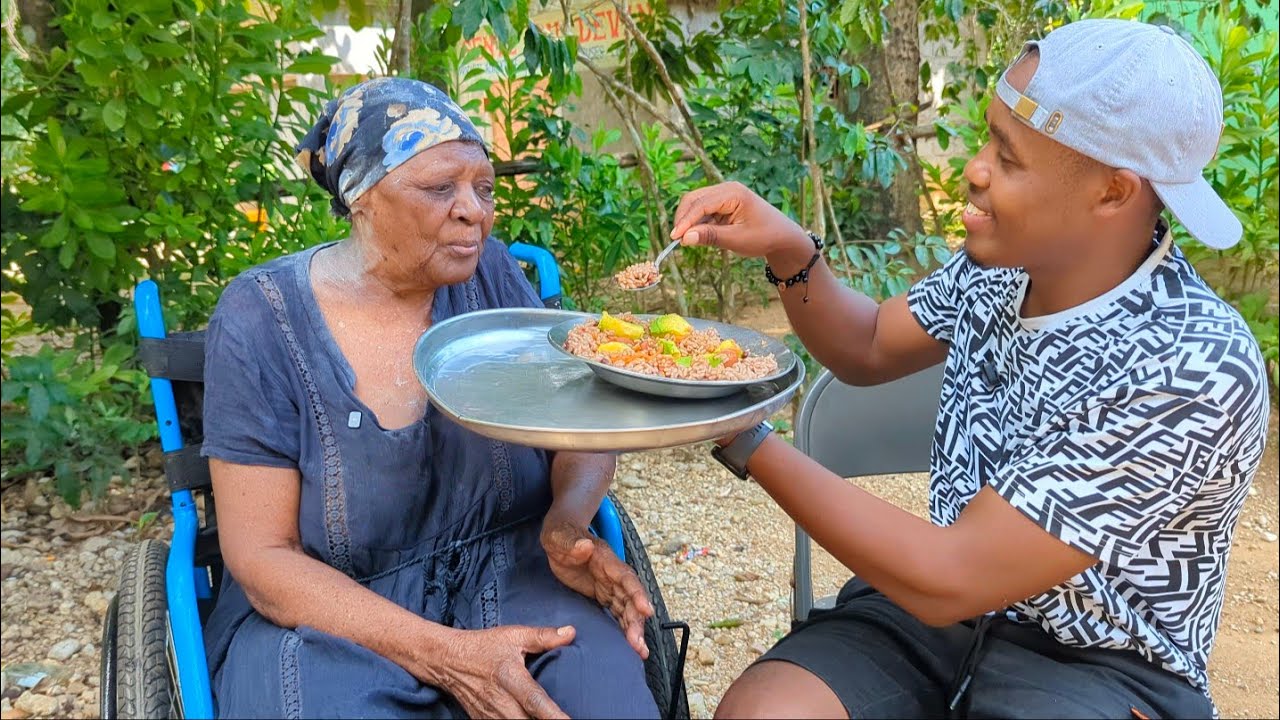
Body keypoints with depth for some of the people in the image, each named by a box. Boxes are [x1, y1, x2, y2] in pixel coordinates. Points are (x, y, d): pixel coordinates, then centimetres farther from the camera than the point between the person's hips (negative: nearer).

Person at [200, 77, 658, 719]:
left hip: (508, 579, 2)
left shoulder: (489, 273, -2)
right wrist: (446, 654, -24)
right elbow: (263, 558, -11)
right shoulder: (261, 321, -10)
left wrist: (567, 524, -20)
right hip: (331, 612, -1)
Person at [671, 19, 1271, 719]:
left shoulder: (1194, 372, -26)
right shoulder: (1004, 266, -6)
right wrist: (788, 250, -7)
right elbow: (869, 349, 13)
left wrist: (745, 439, -22)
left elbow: (947, 581, -26)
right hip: (939, 610, 5)